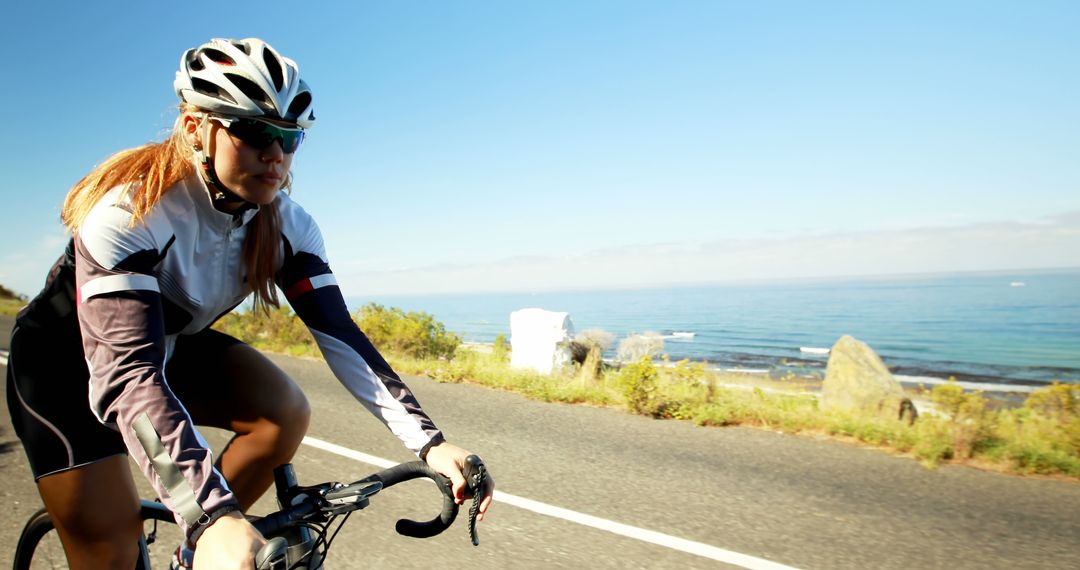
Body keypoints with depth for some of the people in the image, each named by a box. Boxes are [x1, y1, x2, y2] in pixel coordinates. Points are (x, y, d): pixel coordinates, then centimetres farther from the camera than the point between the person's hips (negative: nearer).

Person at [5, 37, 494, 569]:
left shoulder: (286, 225, -18)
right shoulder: (129, 211, -33)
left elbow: (338, 333, -23)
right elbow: (126, 374, -42)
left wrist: (430, 443, -35)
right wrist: (212, 516, -55)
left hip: (173, 345, 4)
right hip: (65, 359, -4)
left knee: (286, 411, -21)